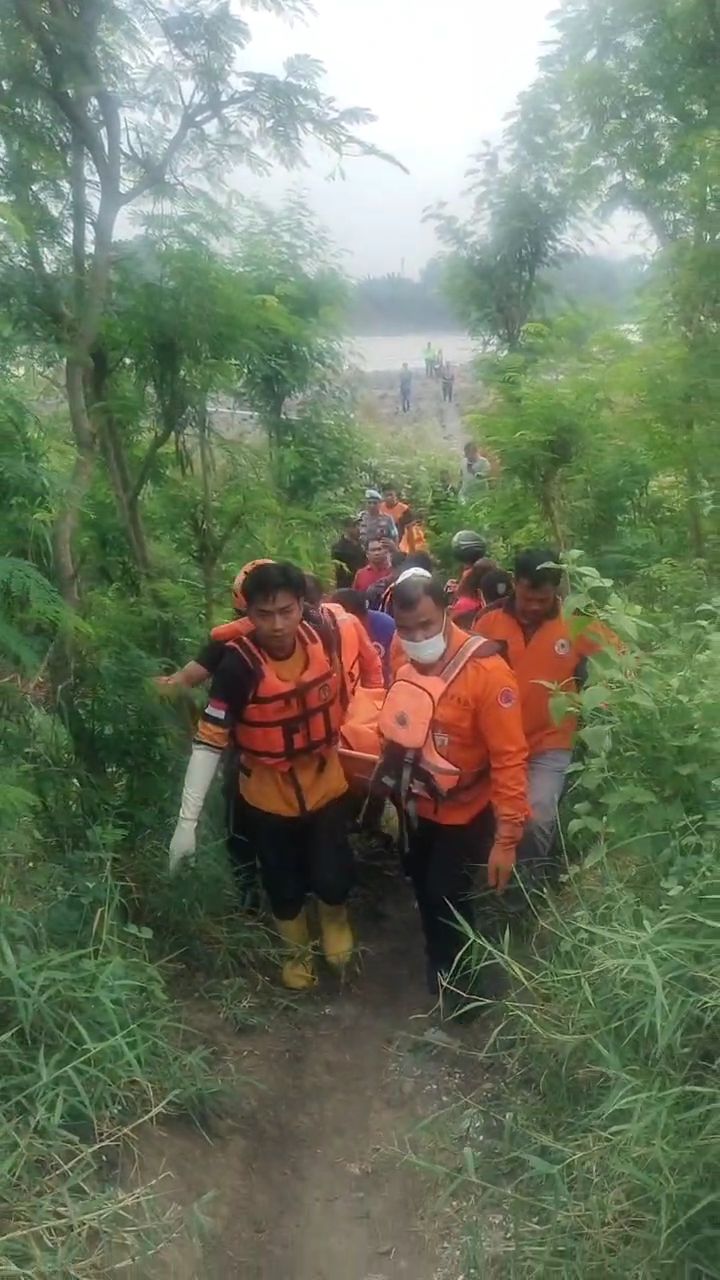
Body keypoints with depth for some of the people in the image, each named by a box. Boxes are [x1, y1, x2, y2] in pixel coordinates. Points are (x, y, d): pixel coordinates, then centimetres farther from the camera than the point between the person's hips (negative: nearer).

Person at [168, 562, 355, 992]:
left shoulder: (326, 639, -17)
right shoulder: (239, 665, -26)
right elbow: (209, 742, -25)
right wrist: (188, 819, -26)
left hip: (327, 785, 2)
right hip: (268, 796, -1)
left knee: (331, 879, -1)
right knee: (284, 886, 14)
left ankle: (336, 916, 37)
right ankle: (298, 951, 45)